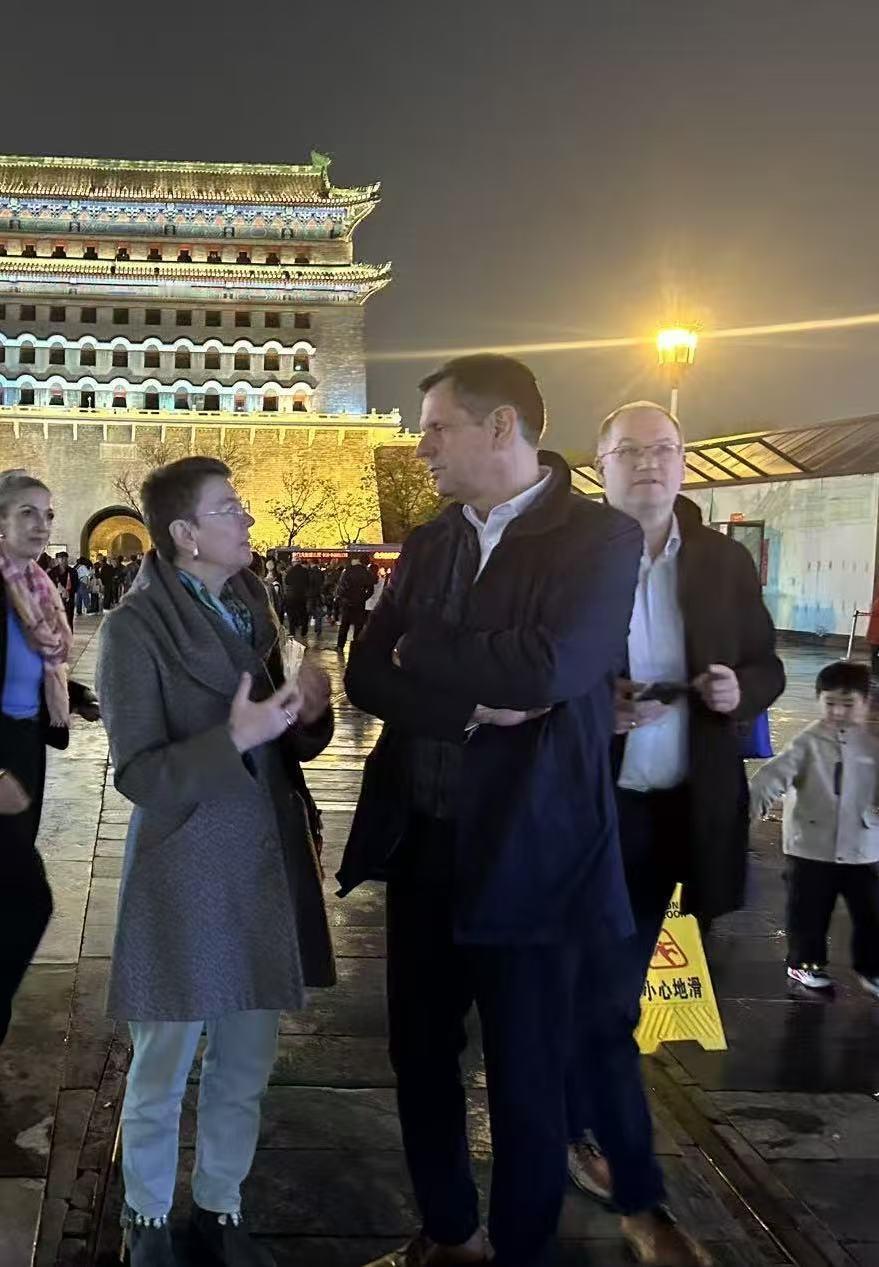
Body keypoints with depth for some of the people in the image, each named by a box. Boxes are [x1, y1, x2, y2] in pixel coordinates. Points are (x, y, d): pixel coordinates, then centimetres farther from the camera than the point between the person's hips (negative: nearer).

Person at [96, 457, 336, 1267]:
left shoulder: (251, 605, 5)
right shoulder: (137, 628, -13)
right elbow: (138, 775, -15)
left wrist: (309, 714, -12)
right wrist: (236, 737, -28)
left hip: (266, 865, 6)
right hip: (185, 875, -6)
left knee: (246, 1068, 17)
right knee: (162, 1070, 11)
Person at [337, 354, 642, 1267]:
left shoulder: (601, 536, -10)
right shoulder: (427, 543, 8)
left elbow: (546, 668, -26)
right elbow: (366, 677, -1)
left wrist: (420, 652, -11)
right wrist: (472, 703, -17)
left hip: (526, 851, -6)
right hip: (421, 842, 6)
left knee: (525, 1075, 8)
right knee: (419, 1053, 18)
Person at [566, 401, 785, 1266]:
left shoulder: (724, 562, 2)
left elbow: (767, 667, 10)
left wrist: (739, 691, -12)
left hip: (676, 808, 4)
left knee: (598, 988, 19)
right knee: (608, 997, 0)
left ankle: (575, 1131, 38)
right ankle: (640, 1198, 13)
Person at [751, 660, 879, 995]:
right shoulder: (808, 742, -8)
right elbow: (777, 772, -18)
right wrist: (756, 800, -34)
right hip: (811, 847, -2)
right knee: (809, 911, 10)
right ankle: (805, 962, 29)